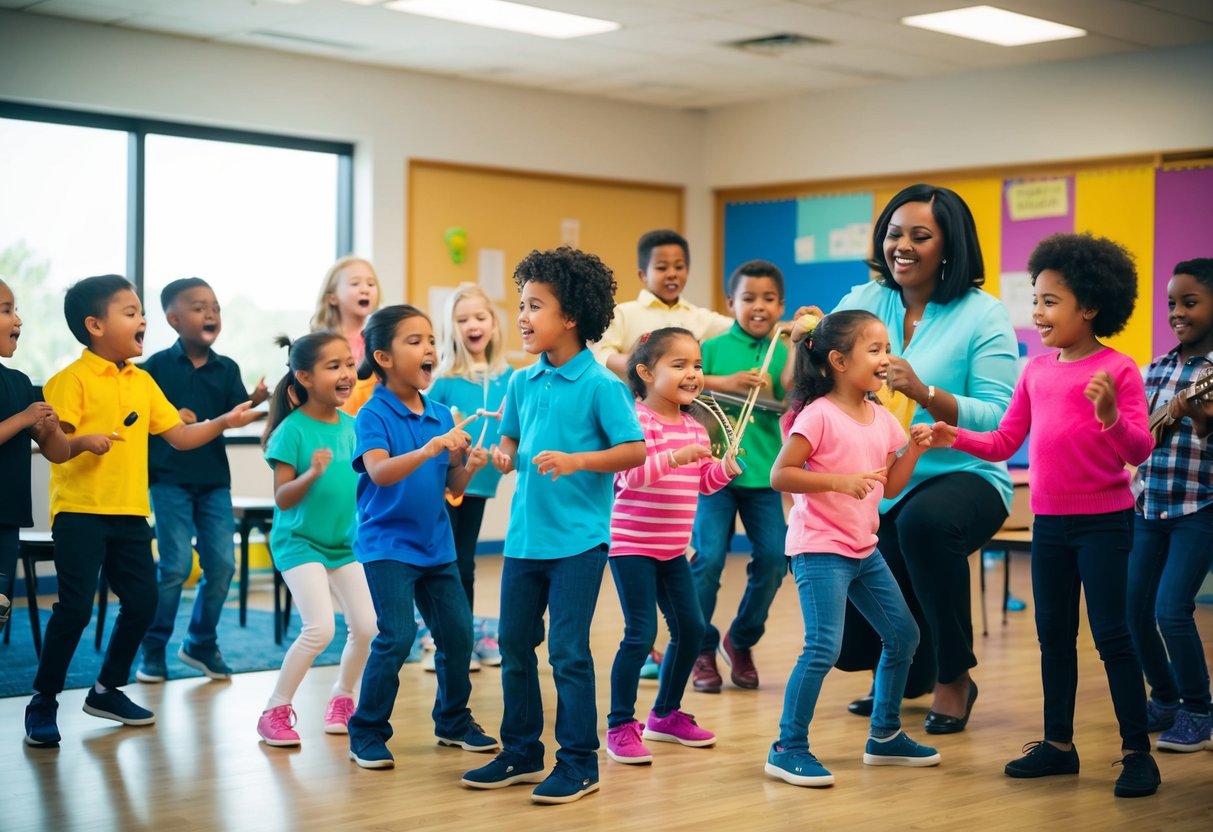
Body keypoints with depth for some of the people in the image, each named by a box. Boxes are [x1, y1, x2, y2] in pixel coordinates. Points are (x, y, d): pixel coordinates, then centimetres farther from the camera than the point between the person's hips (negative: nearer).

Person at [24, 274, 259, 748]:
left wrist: (225, 422, 2)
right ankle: (43, 704, 4)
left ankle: (107, 691, 25)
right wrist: (84, 441, -34)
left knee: (142, 602, 8)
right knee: (75, 607, -10)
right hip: (80, 513, -7)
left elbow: (179, 436, 14)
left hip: (130, 513, 7)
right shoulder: (72, 380, -9)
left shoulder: (142, 381, 12)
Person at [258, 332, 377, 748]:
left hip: (345, 542, 6)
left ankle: (342, 699, 27)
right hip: (299, 541, -6)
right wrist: (312, 474, -33)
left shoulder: (353, 426, 1)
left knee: (367, 626, 1)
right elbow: (282, 498, -17)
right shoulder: (292, 430, -16)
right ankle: (275, 711, 1)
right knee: (320, 628, -17)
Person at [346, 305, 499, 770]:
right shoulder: (374, 415, -13)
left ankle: (454, 721, 29)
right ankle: (367, 734, 2)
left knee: (458, 631, 9)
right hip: (388, 543, -6)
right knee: (397, 636, -13)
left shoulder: (442, 416, 5)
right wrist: (427, 450, -42)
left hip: (436, 544, 6)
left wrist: (468, 466, -12)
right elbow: (379, 472, -30)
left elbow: (453, 488, 9)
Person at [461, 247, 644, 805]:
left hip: (577, 540, -6)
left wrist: (576, 460, -25)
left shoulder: (601, 385, -11)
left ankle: (579, 762, 10)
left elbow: (635, 449, -14)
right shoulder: (523, 382, 7)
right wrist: (505, 454, -3)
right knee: (514, 646, 13)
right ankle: (520, 752, 28)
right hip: (524, 536, 7)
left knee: (568, 650, -3)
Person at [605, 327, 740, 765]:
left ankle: (666, 714, 28)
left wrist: (726, 467, -3)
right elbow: (631, 474, -27)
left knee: (691, 629, 11)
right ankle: (620, 725, 3)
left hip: (673, 548, 8)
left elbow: (704, 481, 16)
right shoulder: (636, 419, -15)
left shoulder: (694, 427, 9)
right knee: (640, 634, -9)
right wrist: (675, 457, -39)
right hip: (632, 544, -8)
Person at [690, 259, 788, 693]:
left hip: (762, 474, 3)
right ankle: (701, 650, 11)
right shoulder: (714, 347, 1)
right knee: (709, 557, -8)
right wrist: (727, 382, -20)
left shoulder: (784, 353, 7)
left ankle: (742, 640, 21)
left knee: (773, 559, -2)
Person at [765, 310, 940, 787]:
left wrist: (915, 448, 0)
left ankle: (885, 735, 29)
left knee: (903, 636, 15)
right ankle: (788, 749, -5)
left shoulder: (882, 419, 9)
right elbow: (780, 475, -19)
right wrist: (839, 480, -27)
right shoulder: (818, 415, -15)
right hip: (820, 550, -9)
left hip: (864, 550, 9)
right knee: (823, 648, -16)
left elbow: (890, 486, 13)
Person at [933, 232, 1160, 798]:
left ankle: (1137, 752, 8)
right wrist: (954, 437, -6)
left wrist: (1109, 413, -33)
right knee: (1053, 635, 12)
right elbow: (1003, 444, 9)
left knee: (1111, 635, -3)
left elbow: (1139, 450, -16)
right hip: (1049, 522, 6)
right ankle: (1058, 743, 23)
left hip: (1103, 522, -6)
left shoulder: (1118, 370, -11)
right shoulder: (1036, 371, 7)